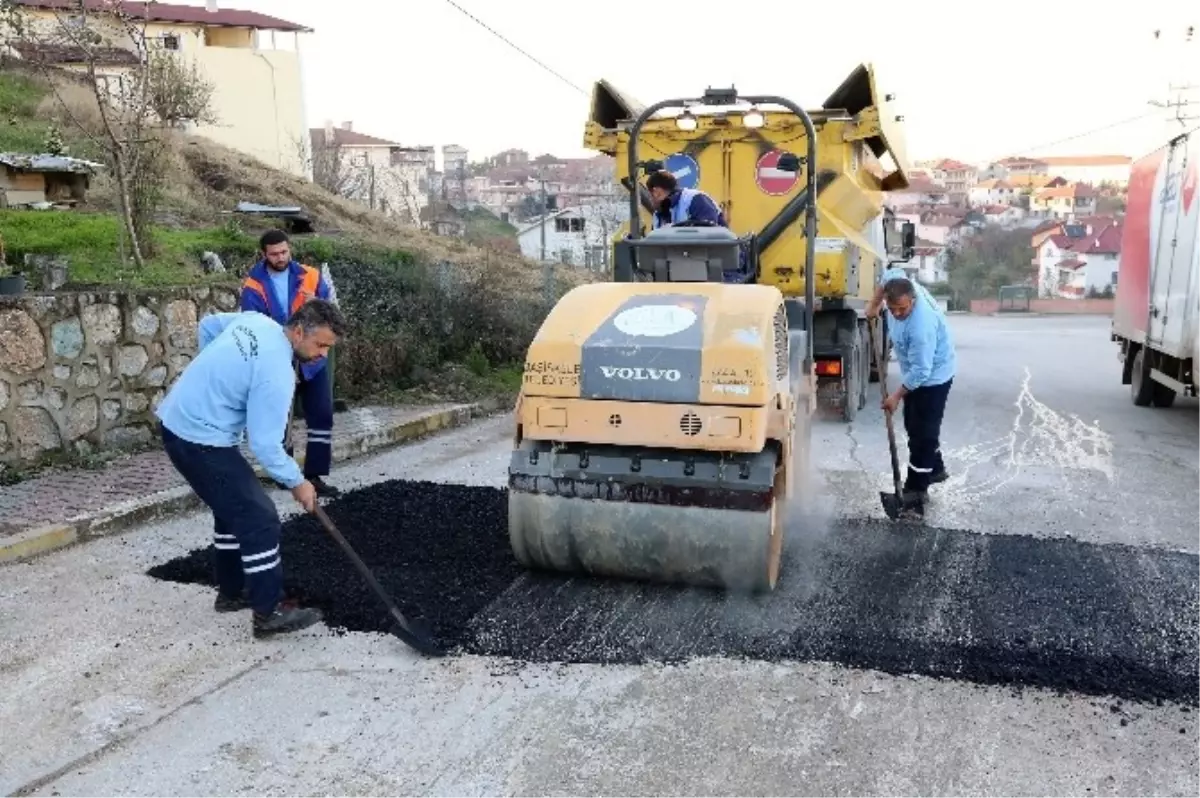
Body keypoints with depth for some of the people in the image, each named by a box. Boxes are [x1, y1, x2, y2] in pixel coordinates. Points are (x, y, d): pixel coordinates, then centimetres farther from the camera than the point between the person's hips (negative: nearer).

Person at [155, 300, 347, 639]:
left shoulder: (256, 321, 2)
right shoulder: (277, 373, -23)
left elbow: (208, 325, 21)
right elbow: (265, 445, -21)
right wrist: (297, 482, -8)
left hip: (179, 421, 10)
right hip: (200, 440, -10)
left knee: (234, 508, 21)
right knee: (259, 517, -6)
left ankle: (231, 591, 32)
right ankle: (269, 612, -1)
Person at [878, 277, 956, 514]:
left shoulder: (921, 325, -38)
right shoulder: (901, 294, -16)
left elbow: (921, 370, -32)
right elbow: (888, 278, 10)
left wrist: (896, 396, -26)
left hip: (933, 377, -9)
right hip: (915, 374, 9)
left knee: (922, 432, -3)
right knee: (913, 426, 20)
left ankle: (916, 488, 6)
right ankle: (935, 469, 38)